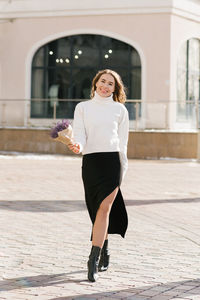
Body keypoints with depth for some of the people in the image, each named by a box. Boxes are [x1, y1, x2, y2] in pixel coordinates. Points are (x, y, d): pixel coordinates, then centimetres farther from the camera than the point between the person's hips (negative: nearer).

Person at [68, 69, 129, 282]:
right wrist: (77, 145, -21)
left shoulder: (120, 110, 11)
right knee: (98, 210, 8)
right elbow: (79, 134, 1)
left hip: (113, 159, -1)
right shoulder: (83, 107, 11)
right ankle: (104, 252, 29)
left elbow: (123, 141, 13)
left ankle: (94, 260, -15)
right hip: (91, 160, 1)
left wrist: (123, 168, 11)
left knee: (104, 208, -13)